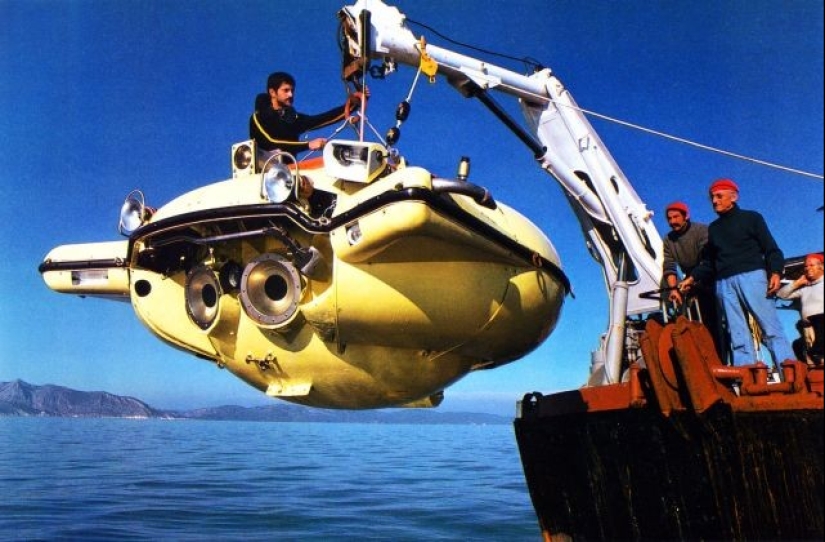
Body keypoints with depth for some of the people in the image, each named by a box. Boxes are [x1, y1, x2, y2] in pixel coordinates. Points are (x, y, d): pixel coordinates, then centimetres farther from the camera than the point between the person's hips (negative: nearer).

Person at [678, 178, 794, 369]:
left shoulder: (751, 218, 13)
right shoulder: (713, 228, 24)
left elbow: (771, 249, 5)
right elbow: (709, 263, 24)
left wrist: (775, 272, -13)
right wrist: (693, 278, 7)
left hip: (752, 276, -4)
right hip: (724, 283, 4)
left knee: (771, 328, -11)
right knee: (738, 336, -2)